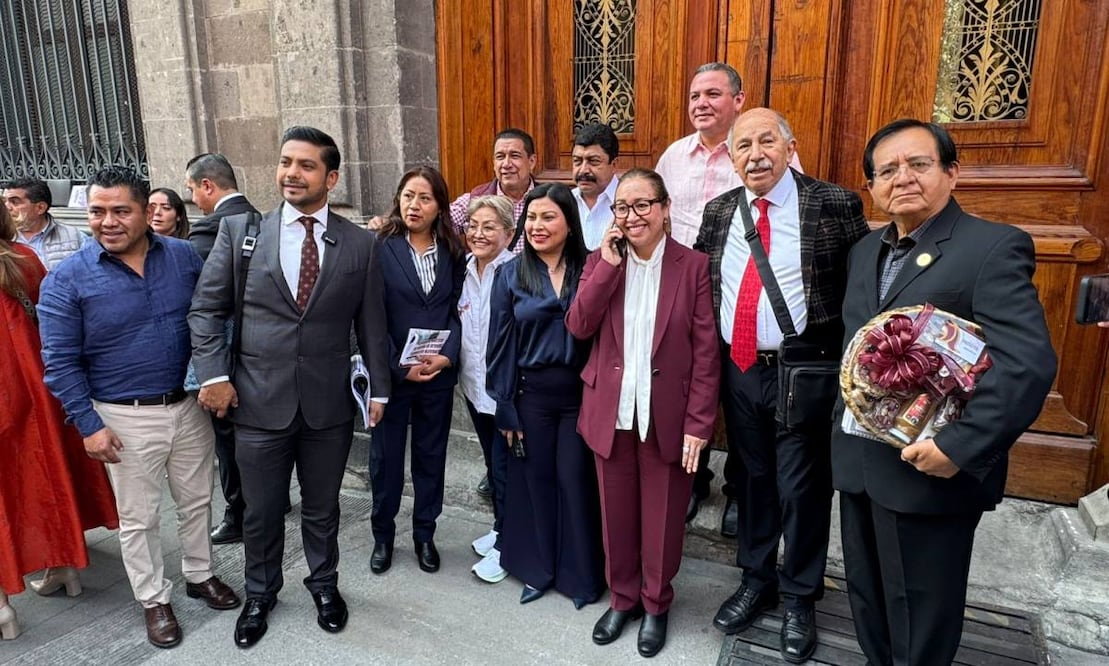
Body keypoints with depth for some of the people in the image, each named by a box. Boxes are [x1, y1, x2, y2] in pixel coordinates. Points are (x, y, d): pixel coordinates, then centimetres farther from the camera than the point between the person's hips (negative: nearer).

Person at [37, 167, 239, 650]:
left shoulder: (184, 256, -4)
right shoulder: (67, 279, -10)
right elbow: (61, 362, -7)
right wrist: (89, 425, -10)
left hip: (189, 406, 3)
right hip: (126, 419, -2)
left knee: (196, 500, 18)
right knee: (138, 518, 13)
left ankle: (199, 575, 40)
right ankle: (154, 600, 33)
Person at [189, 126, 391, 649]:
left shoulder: (360, 243, -1)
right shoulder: (239, 230, -1)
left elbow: (371, 324, 3)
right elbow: (205, 309, 3)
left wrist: (379, 389, 5)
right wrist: (214, 374, -7)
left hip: (329, 405, 0)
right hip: (259, 403, 0)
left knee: (322, 508, 17)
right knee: (261, 512, 17)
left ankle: (324, 585, 43)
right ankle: (260, 593, 42)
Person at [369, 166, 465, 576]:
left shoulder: (452, 252, 4)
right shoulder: (380, 247, -6)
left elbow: (458, 308, 3)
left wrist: (448, 354, -12)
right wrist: (400, 367, -13)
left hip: (440, 373, 3)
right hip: (391, 371, -2)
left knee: (431, 454, 13)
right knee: (386, 456, 11)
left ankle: (424, 534, 30)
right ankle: (383, 535, 30)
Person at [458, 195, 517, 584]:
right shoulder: (464, 270, 4)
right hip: (474, 385, 7)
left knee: (504, 468, 4)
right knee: (491, 462, 20)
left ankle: (506, 548, 22)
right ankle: (500, 529, 38)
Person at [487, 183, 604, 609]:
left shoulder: (589, 269, -3)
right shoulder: (510, 274, 2)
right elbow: (501, 344, 2)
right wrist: (505, 407, 0)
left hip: (580, 391, -1)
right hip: (531, 392, 2)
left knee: (575, 479, 7)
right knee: (535, 478, 13)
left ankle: (580, 574, 27)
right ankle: (537, 568, 32)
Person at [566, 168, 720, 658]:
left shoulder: (693, 266, -6)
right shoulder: (600, 260, 3)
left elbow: (706, 353, -7)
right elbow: (578, 327, -9)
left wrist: (698, 424, -11)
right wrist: (608, 264, -15)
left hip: (667, 416, -2)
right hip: (611, 414, 3)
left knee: (661, 519, 14)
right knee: (617, 516, 16)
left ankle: (656, 604, 37)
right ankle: (622, 598, 38)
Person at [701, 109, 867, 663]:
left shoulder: (834, 205, -8)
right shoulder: (719, 210, 5)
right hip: (737, 369, 4)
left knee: (801, 486, 9)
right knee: (753, 476, 18)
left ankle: (799, 596, 32)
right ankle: (756, 579, 39)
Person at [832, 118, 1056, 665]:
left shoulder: (995, 247, -13)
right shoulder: (865, 251, 10)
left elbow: (1028, 363, -23)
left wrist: (959, 447, -24)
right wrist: (844, 419, 8)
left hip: (930, 470, -7)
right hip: (858, 462, 7)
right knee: (868, 600, 23)